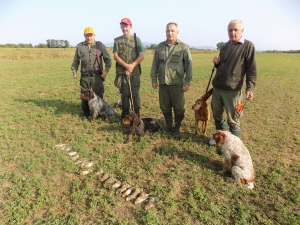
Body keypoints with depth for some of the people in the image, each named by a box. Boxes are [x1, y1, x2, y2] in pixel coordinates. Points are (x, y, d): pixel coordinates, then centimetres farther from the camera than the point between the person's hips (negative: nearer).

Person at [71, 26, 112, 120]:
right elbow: (75, 61, 13)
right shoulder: (79, 46, 6)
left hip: (97, 75, -2)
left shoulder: (100, 45, 2)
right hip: (85, 76, 2)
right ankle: (86, 113, 26)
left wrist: (106, 70, -7)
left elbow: (108, 59, 4)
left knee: (98, 95, 3)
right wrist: (74, 73, 8)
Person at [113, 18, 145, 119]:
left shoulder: (136, 39, 5)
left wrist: (132, 66, -15)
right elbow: (115, 56, -1)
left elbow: (141, 56, -3)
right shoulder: (117, 40, 8)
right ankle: (125, 115, 16)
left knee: (135, 94, 1)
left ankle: (137, 115, 12)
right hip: (122, 72, 1)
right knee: (124, 94, 6)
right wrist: (126, 65, -15)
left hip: (135, 72, -1)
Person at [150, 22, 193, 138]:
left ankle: (177, 128, 23)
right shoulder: (159, 46, 7)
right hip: (163, 83, 3)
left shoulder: (184, 47, -3)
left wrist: (187, 81, -8)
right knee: (164, 107, 13)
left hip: (177, 84, -3)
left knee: (178, 108, 5)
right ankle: (168, 125, 32)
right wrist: (154, 79, 7)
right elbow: (155, 64, 11)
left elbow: (189, 66, -3)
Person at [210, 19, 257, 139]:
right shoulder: (225, 46, 12)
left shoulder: (248, 46, -6)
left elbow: (251, 70, -8)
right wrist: (217, 63, 1)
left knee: (233, 120, 4)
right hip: (216, 88, 6)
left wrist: (250, 88, -19)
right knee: (216, 115, 17)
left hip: (233, 90, -6)